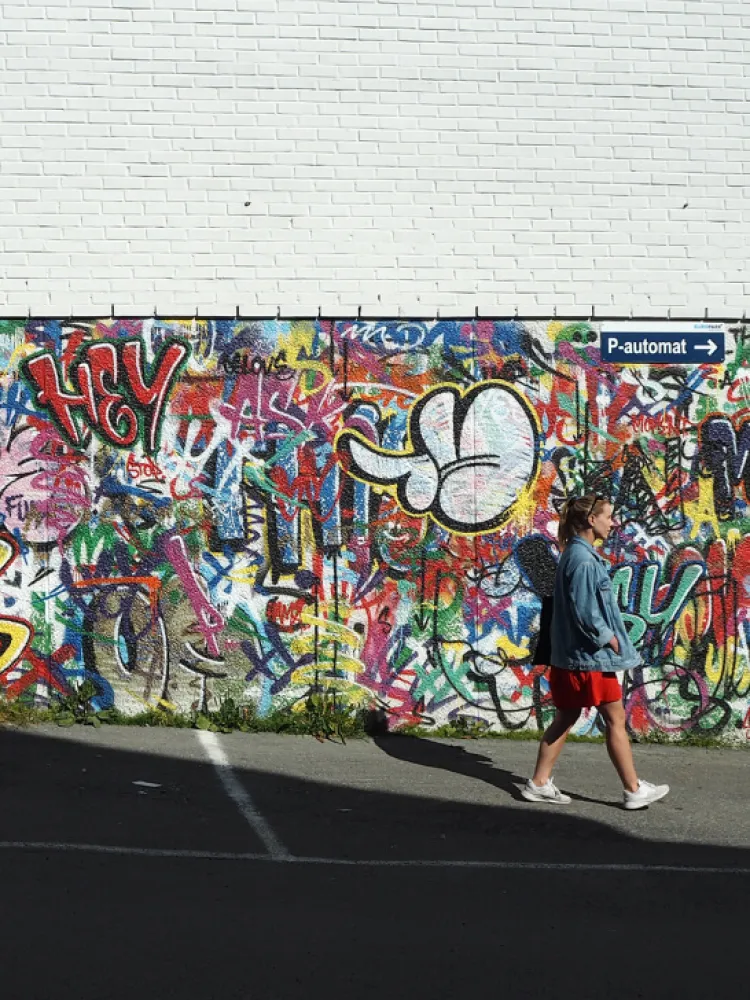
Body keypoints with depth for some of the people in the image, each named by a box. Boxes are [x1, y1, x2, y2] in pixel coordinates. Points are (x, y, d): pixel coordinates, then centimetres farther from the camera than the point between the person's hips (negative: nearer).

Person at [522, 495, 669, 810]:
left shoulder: (577, 554, 12)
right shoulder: (583, 559, -19)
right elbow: (583, 610, -23)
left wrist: (608, 637, 13)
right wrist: (609, 639, -12)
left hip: (570, 654, 10)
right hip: (590, 655, -10)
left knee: (565, 718, 13)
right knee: (616, 718, 1)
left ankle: (539, 784, 16)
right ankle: (634, 790, 10)